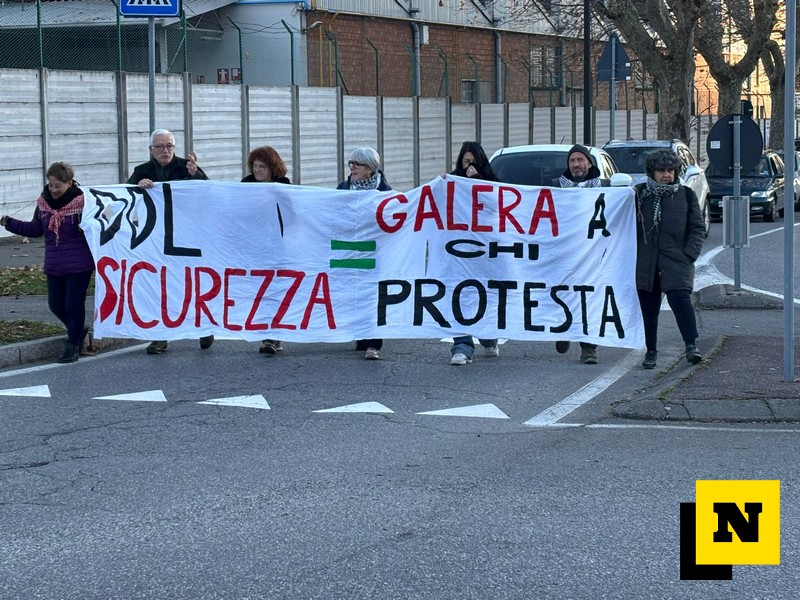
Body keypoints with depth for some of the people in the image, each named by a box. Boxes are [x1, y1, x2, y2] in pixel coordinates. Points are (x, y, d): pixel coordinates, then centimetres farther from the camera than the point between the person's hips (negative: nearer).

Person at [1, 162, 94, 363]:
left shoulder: (82, 202, -15)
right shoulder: (43, 202, 2)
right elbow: (35, 229, 11)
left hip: (79, 264, -6)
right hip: (54, 265, 6)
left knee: (74, 305, 0)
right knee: (56, 305, 11)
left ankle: (73, 344, 16)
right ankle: (78, 332, 35)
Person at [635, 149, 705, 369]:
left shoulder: (685, 195, 5)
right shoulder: (640, 194, 6)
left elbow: (698, 228, 7)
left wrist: (689, 254, -3)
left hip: (676, 261, -2)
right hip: (646, 262, 2)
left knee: (680, 299, -18)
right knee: (648, 308, 5)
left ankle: (691, 345, -16)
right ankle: (651, 350, 15)